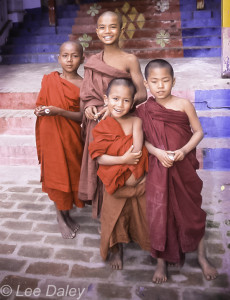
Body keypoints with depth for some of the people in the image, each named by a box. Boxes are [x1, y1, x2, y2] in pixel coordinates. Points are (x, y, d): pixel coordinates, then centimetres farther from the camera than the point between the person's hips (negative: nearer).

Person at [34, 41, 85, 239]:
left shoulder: (83, 85, -6)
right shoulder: (49, 80, 0)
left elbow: (82, 116, -11)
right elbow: (41, 104, 10)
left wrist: (59, 111, -23)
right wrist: (40, 111, -12)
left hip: (70, 136, 0)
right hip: (51, 135, 1)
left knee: (71, 174, 10)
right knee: (57, 174, 8)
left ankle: (65, 213, 31)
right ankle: (62, 215, 26)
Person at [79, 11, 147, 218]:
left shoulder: (130, 60, -3)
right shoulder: (92, 62, 8)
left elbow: (142, 94, -6)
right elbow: (87, 94, 14)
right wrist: (88, 107, -8)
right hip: (98, 125, 4)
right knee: (100, 167, 9)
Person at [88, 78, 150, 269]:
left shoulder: (136, 122, -11)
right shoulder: (102, 128, -9)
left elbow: (137, 152, -15)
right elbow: (100, 158, -13)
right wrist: (123, 159, -22)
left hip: (139, 182, 0)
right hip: (115, 184, 0)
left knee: (143, 215, 16)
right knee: (115, 216, 16)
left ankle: (149, 245, 45)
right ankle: (116, 250, 43)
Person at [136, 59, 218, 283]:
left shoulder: (184, 105, -6)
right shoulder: (143, 110, -4)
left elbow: (198, 132, -1)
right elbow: (142, 139, 0)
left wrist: (184, 150, -17)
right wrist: (157, 152, -18)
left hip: (184, 166, 0)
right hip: (158, 168, 0)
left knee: (192, 210, 12)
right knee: (159, 212, 6)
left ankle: (202, 257, 34)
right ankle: (161, 262, 26)